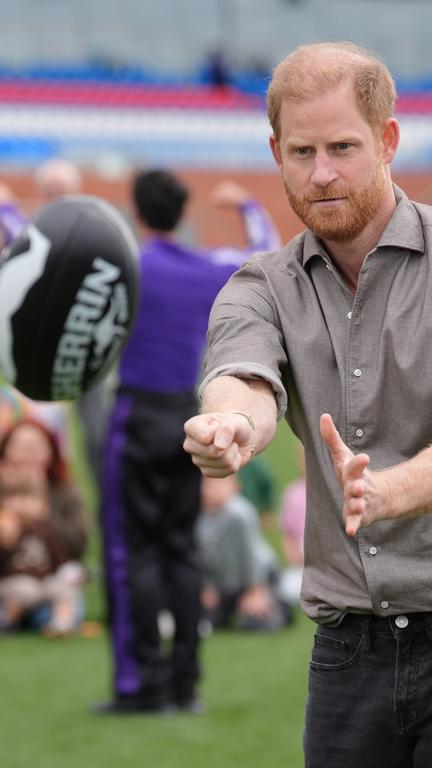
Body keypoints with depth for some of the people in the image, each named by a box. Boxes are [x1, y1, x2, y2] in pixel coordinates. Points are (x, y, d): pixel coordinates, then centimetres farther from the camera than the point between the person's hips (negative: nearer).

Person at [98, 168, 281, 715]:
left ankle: (143, 684, -4)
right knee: (180, 551, 10)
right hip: (189, 418, 5)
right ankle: (185, 684, 9)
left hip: (138, 418, -5)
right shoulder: (211, 270, 4)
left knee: (132, 552, -2)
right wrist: (247, 205, 41)